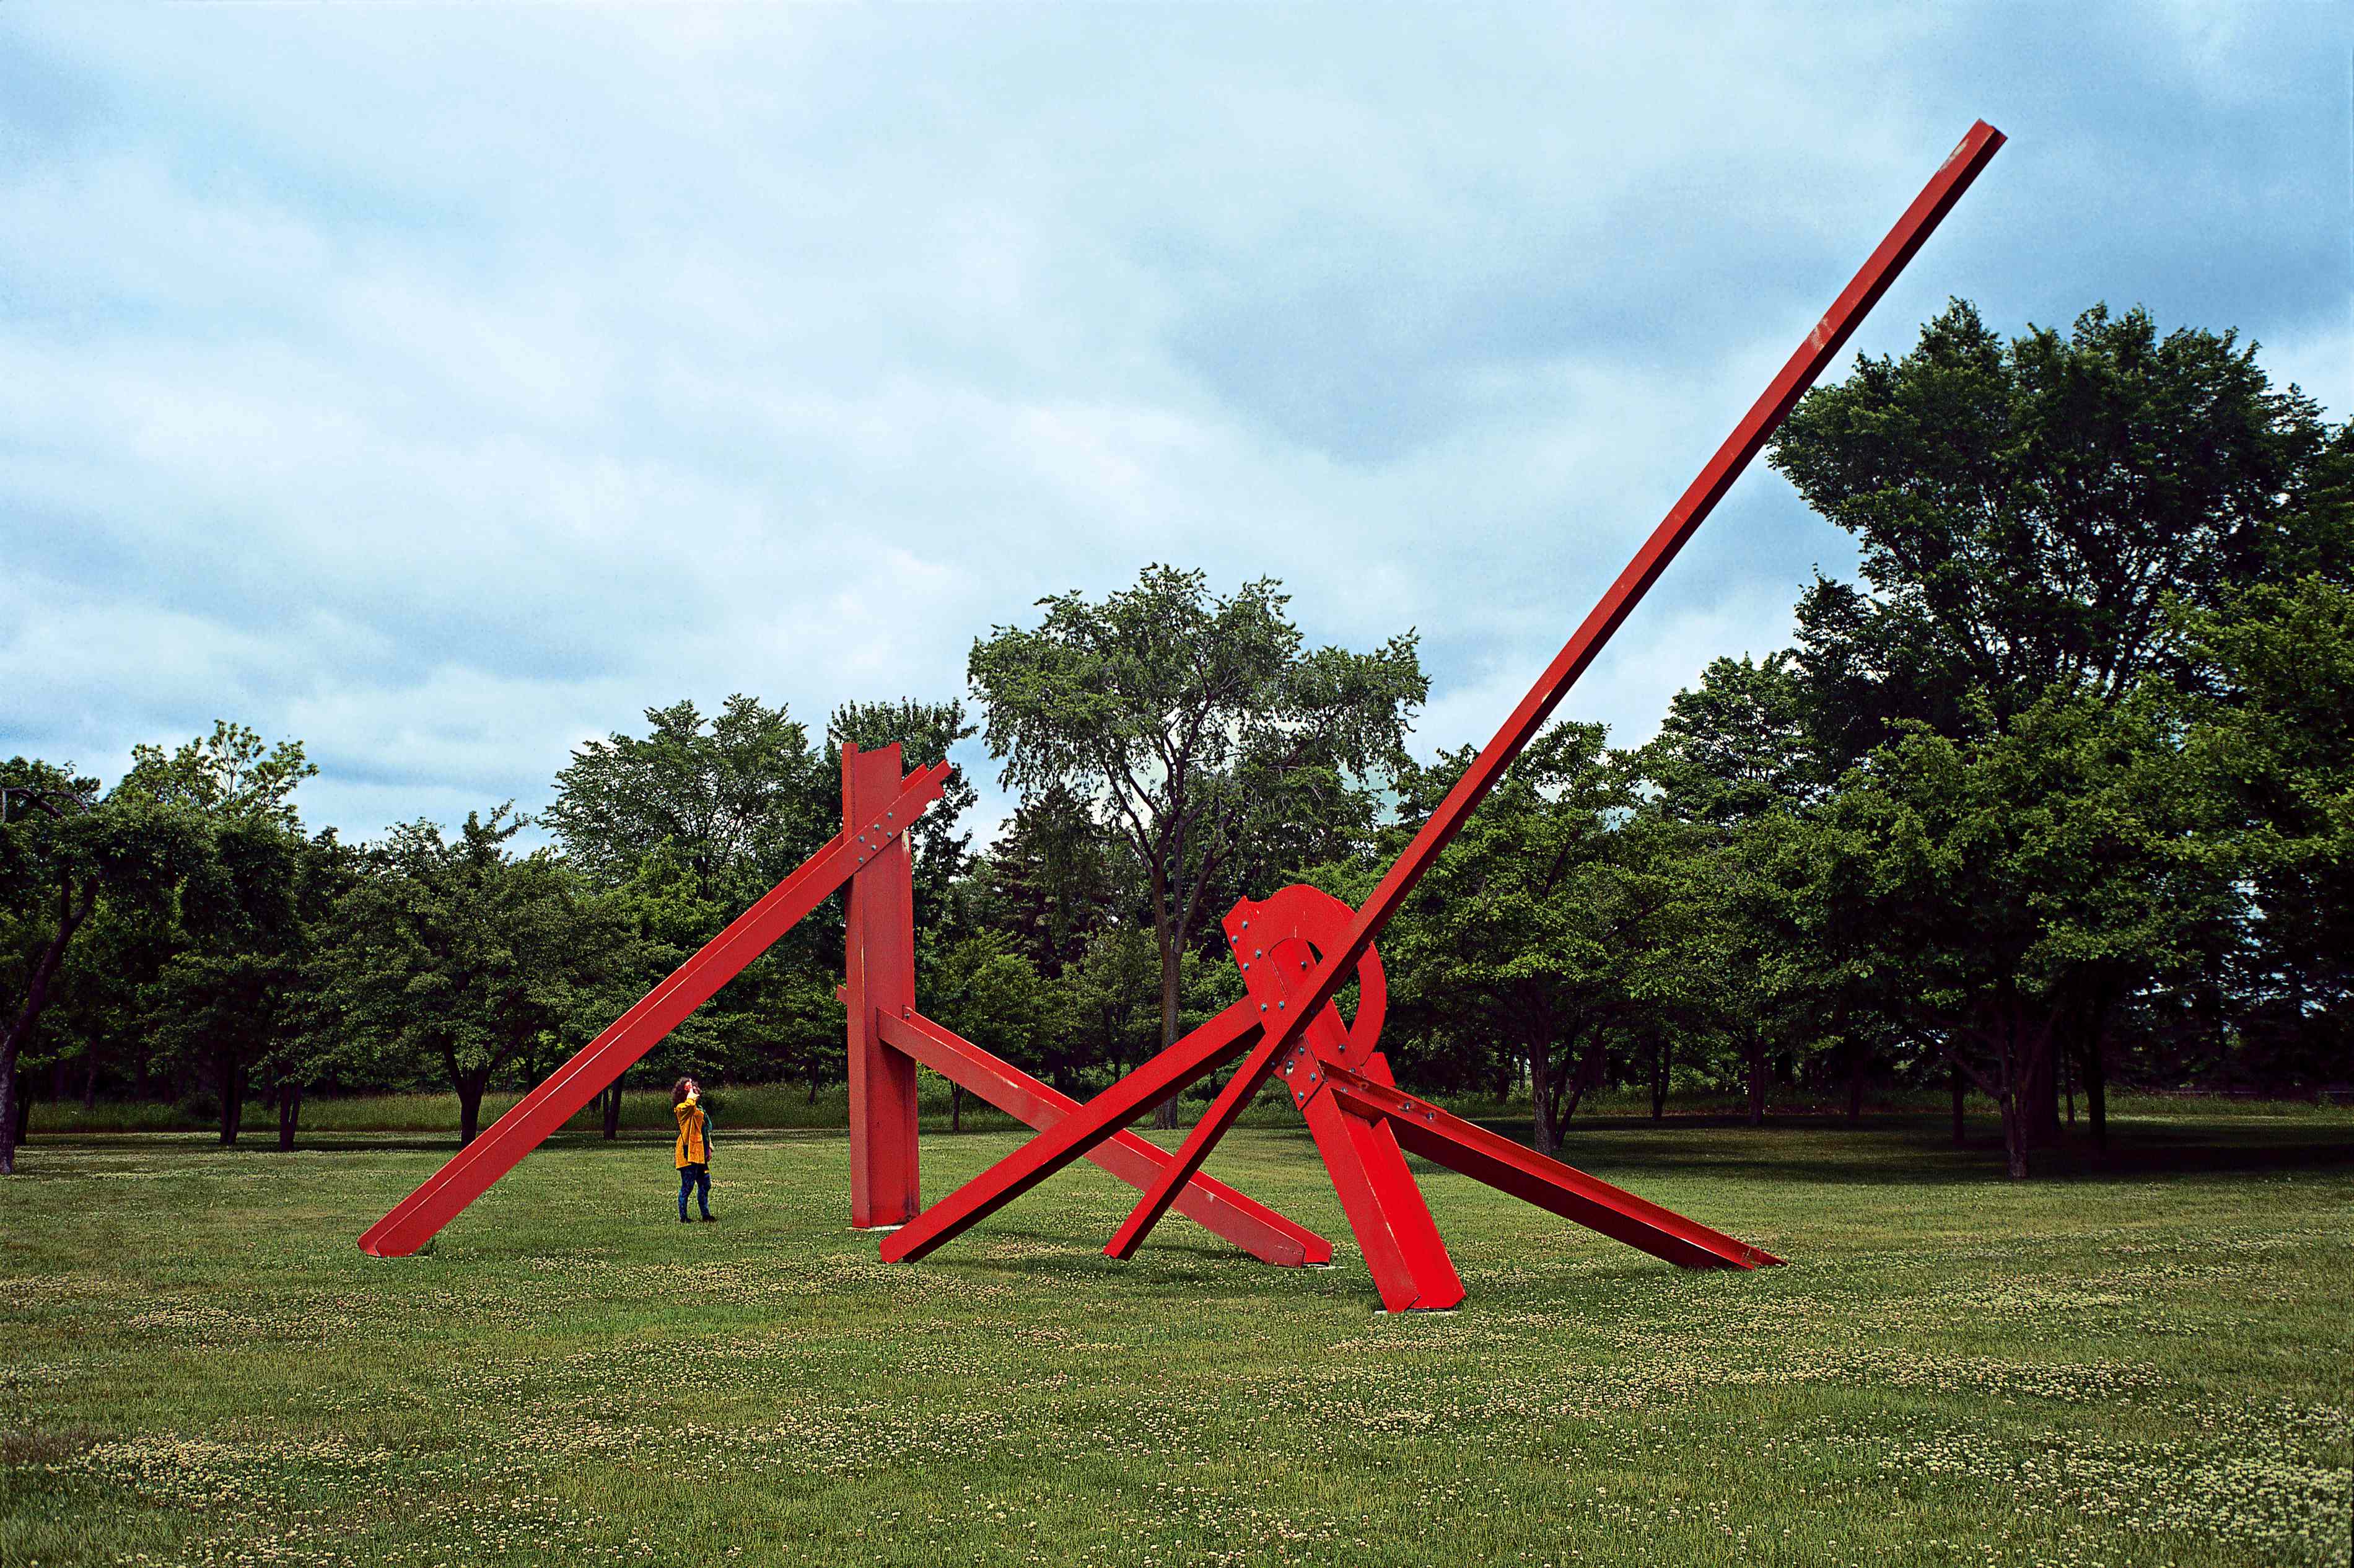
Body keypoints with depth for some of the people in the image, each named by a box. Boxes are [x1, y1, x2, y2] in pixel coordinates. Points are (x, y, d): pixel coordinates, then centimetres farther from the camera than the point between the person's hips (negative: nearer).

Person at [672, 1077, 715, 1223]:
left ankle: (706, 1214, 22)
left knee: (705, 1185, 12)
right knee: (687, 1186, -6)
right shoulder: (681, 1108, -8)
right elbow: (690, 1103, -34)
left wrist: (709, 1148, 18)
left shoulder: (699, 1108, 18)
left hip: (700, 1153, 8)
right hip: (689, 1152, -8)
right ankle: (683, 1217, 1)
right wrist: (691, 1093, -15)